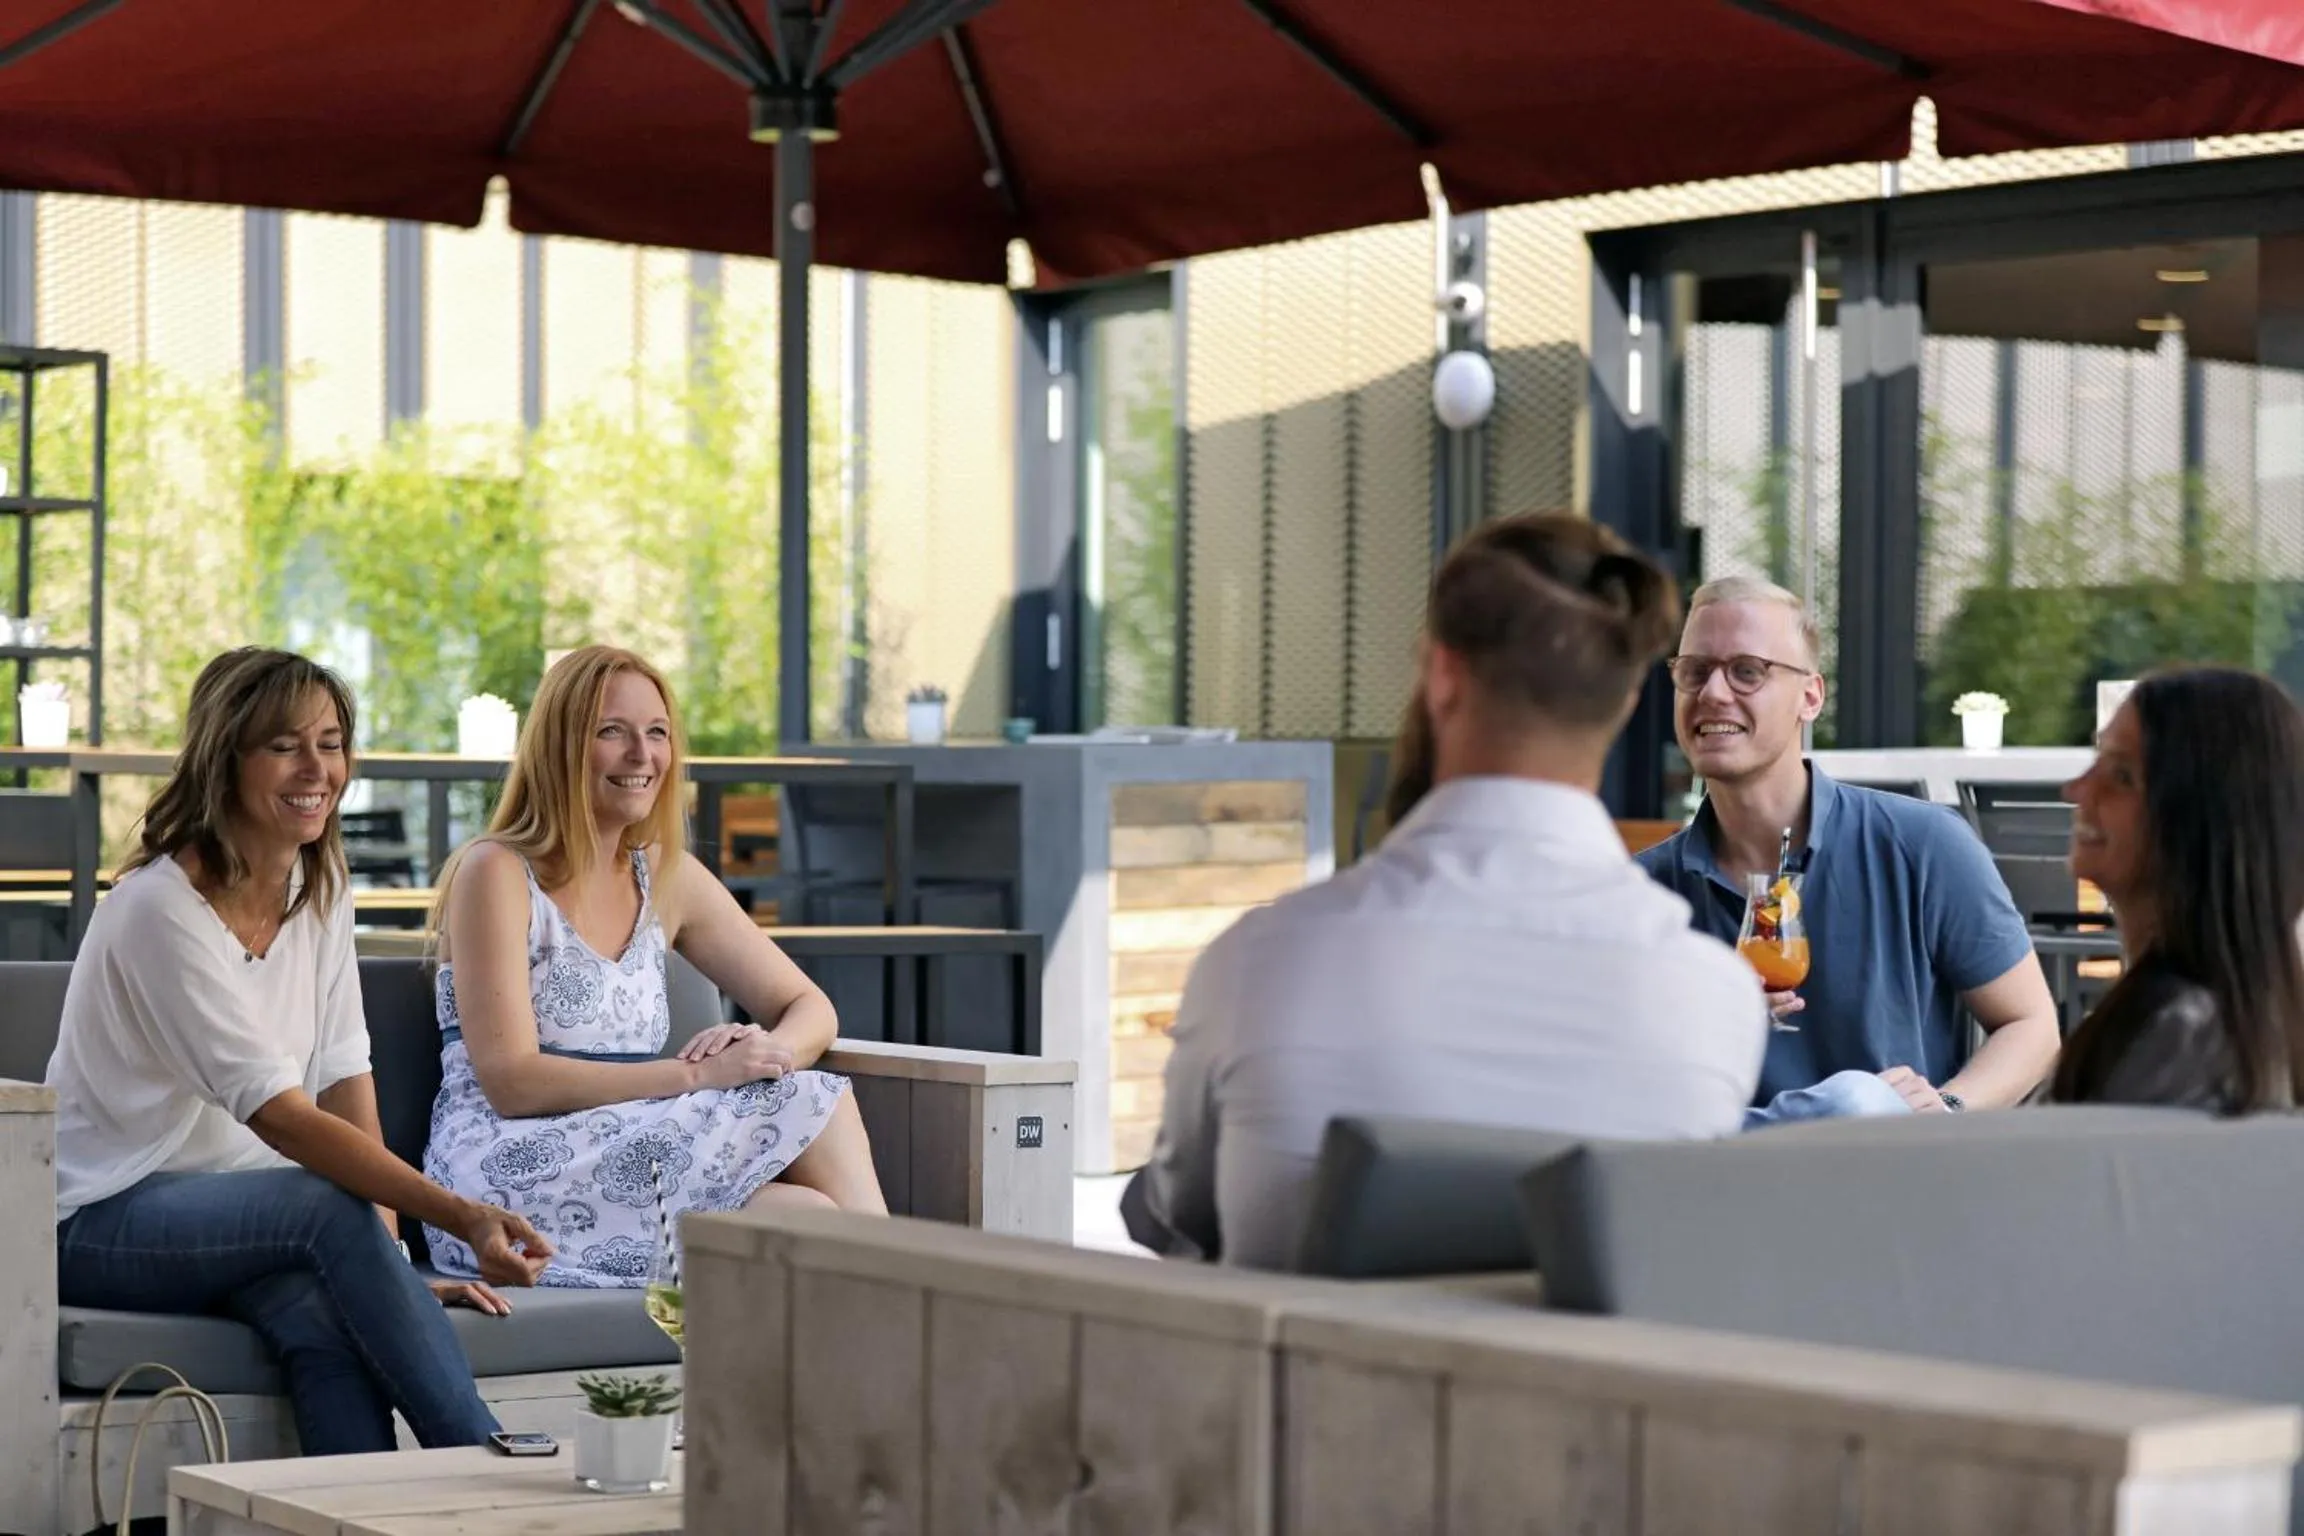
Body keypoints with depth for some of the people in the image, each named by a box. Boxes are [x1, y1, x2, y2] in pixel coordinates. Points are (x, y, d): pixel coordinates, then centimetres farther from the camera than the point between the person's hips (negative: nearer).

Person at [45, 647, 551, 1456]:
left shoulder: (320, 884, 3)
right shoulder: (158, 910, -21)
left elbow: (346, 1080, 0)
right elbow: (281, 1116, -27)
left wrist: (388, 1258, -13)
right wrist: (464, 1218, -37)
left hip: (236, 1207, 5)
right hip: (97, 1225, -5)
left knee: (325, 1314, -31)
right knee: (328, 1207, -33)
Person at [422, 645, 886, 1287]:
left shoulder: (667, 876, 13)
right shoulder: (496, 873, -6)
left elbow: (811, 1010, 15)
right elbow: (510, 1082, -14)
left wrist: (772, 1051, -11)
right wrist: (698, 1074, -19)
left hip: (618, 1158, 6)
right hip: (509, 1176, -6)